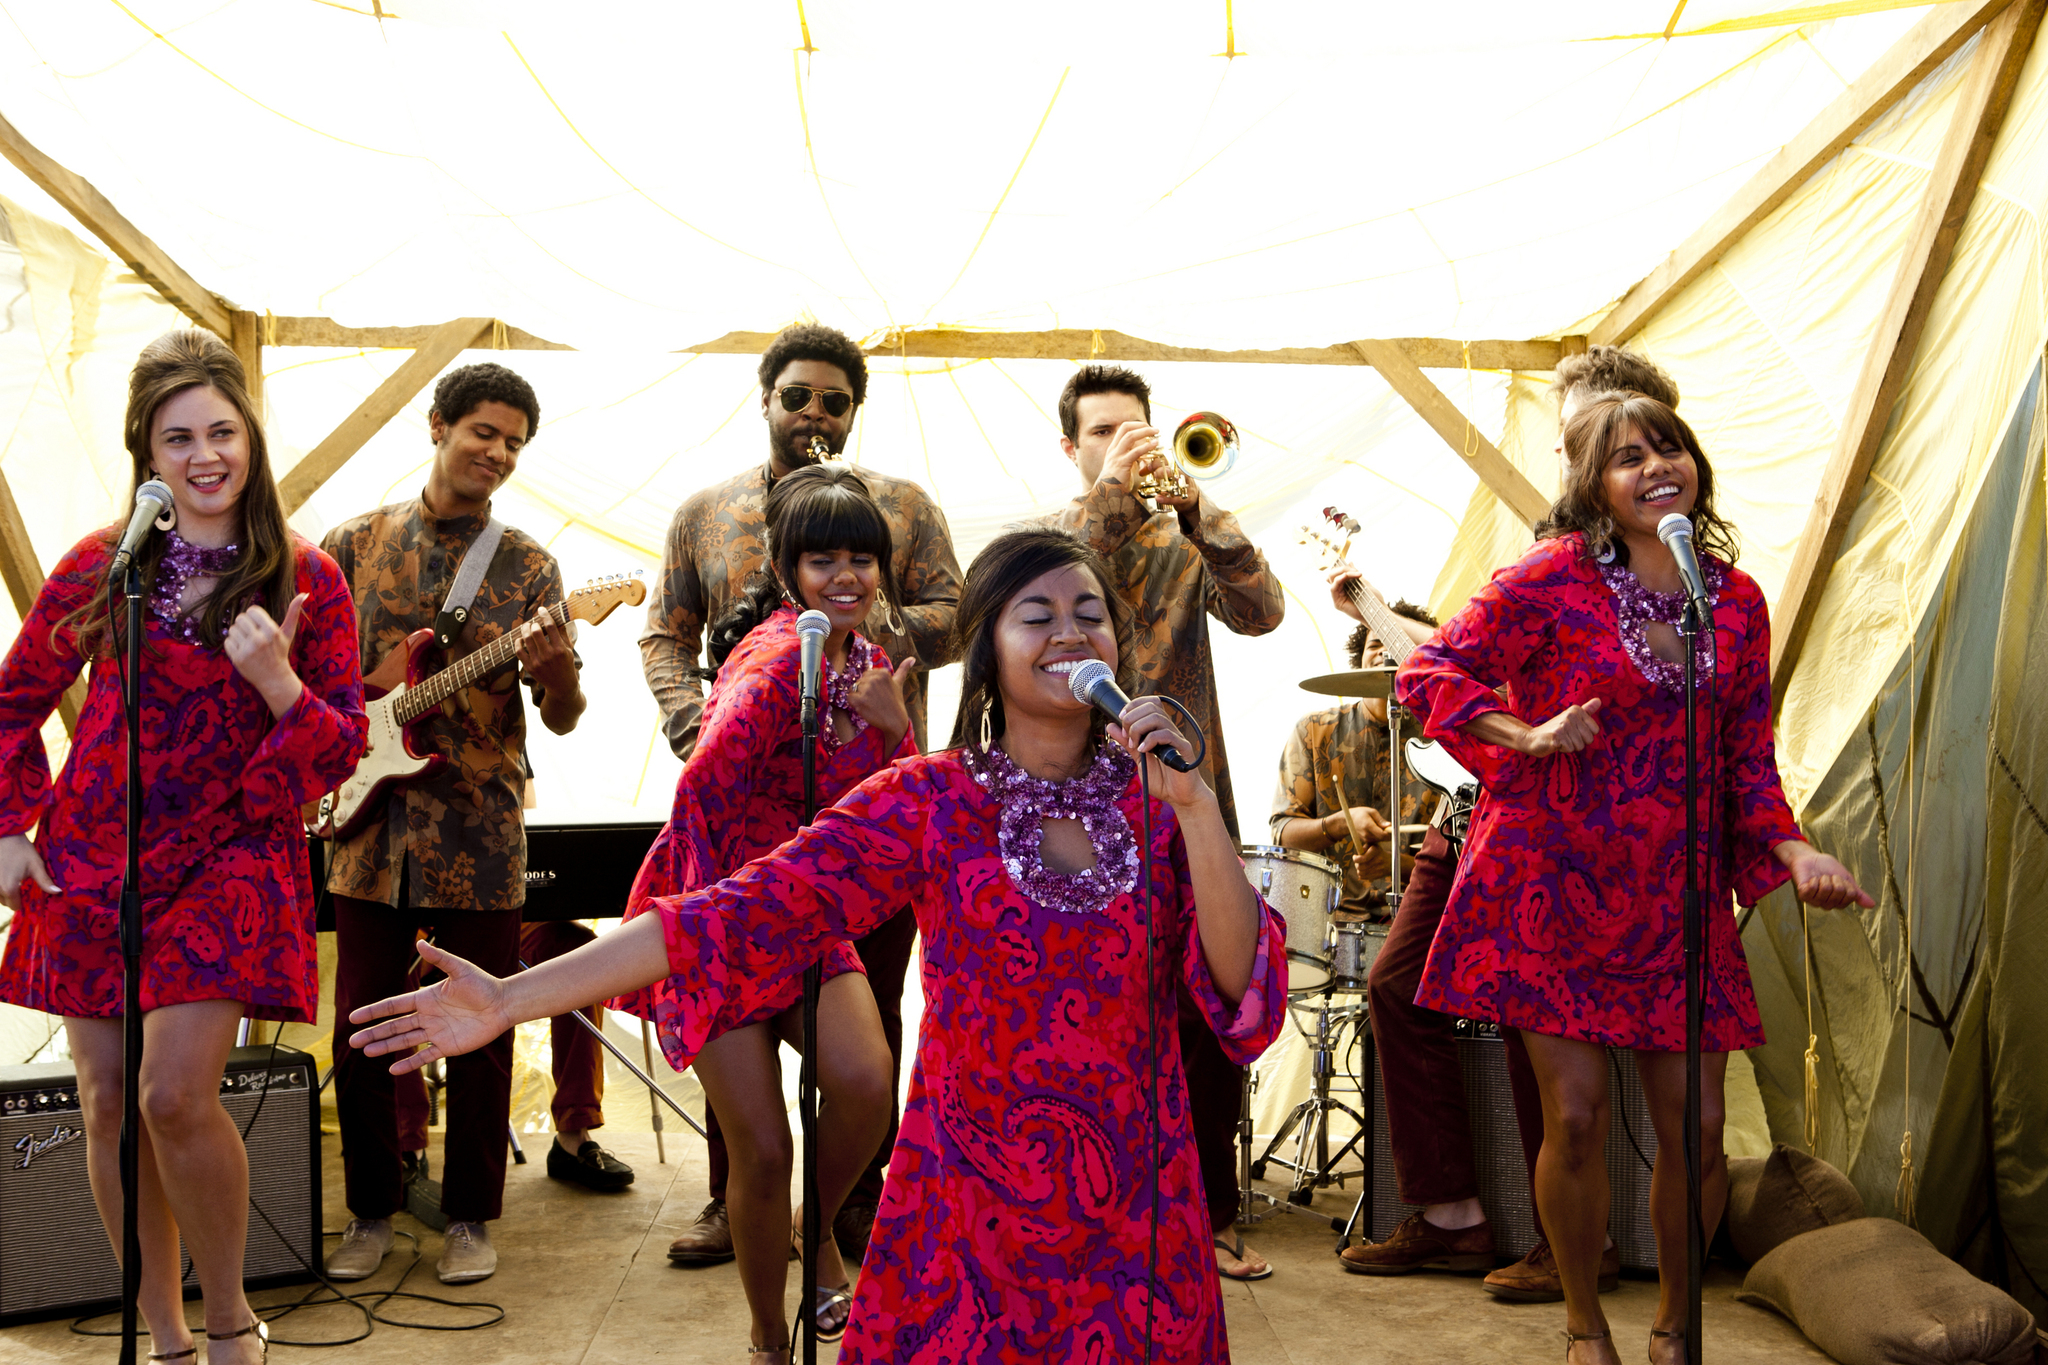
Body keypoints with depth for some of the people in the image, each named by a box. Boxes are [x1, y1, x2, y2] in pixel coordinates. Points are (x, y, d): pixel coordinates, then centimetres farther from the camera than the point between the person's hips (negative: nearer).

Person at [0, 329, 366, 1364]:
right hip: (91, 860, 3)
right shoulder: (100, 567, 2)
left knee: (176, 1095, -15)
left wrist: (278, 681, -21)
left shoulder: (306, 581, -3)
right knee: (109, 1106, 5)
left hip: (230, 861, -3)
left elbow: (342, 752, -3)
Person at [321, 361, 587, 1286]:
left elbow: (562, 720, -1)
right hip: (369, 824, 1)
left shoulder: (527, 567, 2)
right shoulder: (356, 543, 6)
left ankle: (469, 1218, 18)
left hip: (477, 832, -1)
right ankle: (372, 1211, 23)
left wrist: (555, 673, -22)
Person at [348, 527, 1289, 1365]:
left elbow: (1241, 981, -9)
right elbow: (747, 915, -14)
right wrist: (514, 1000, -21)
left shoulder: (1151, 800, 0)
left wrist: (1193, 803, -21)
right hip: (971, 1213, -2)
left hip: (1138, 1220, 2)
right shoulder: (929, 801, -6)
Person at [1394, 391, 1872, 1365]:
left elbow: (1748, 762, 10)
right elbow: (1428, 671, -6)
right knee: (1576, 1119, -4)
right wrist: (1528, 737, -19)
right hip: (1554, 884, -3)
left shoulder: (1738, 601, 7)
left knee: (1696, 1130, 2)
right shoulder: (1554, 578, -6)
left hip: (1677, 899, 4)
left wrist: (1794, 853, -6)